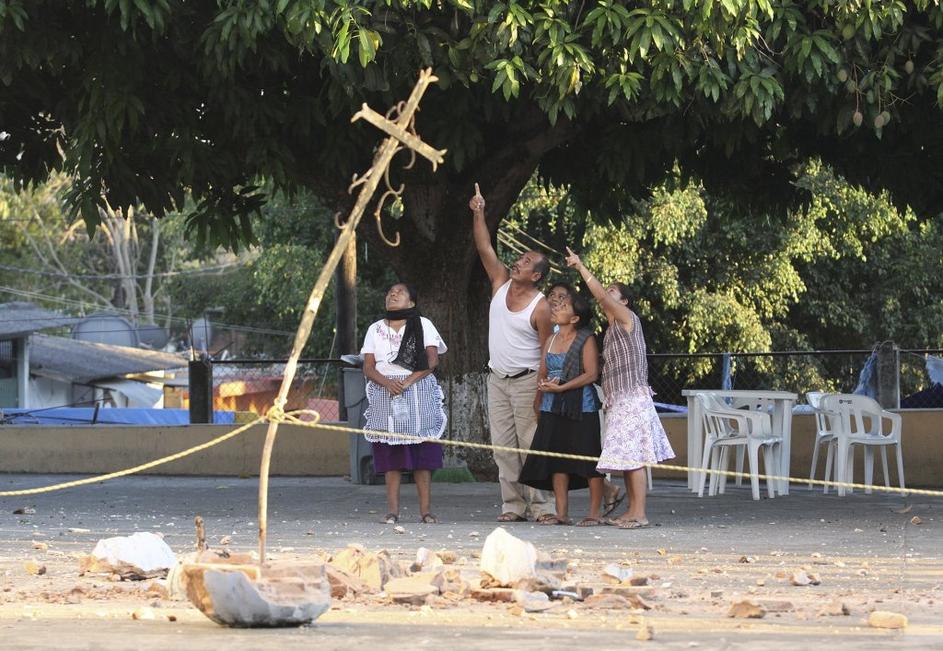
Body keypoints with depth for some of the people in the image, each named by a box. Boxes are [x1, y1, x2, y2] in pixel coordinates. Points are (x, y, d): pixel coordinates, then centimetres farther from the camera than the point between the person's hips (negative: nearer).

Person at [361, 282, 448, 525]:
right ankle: (393, 510, -5)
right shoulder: (376, 329, 15)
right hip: (385, 393, 2)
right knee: (390, 454, -4)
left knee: (422, 452, -6)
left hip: (418, 393, -2)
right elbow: (368, 367, 6)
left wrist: (409, 380, -16)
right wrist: (387, 383, -13)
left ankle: (425, 509, -6)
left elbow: (432, 359, -2)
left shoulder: (422, 325, 9)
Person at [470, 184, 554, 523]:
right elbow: (485, 249, 1)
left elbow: (548, 352, -12)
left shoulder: (540, 307, -12)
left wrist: (542, 391, -18)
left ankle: (539, 504, -5)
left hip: (526, 380, -6)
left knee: (531, 444, -6)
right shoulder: (501, 282, 5)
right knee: (503, 446, 4)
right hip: (497, 379, 6)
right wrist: (478, 214, -10)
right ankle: (513, 505, 6)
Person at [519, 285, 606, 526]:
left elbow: (591, 374, -14)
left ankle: (594, 513, 1)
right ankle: (562, 513, 9)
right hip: (553, 407, 7)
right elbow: (542, 373, 17)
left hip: (580, 407, -7)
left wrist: (561, 387, -17)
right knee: (556, 460, 5)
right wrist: (543, 384, -8)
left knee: (588, 460, -4)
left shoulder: (586, 340, -6)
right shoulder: (551, 340, 13)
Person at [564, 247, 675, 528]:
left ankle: (639, 513, -13)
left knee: (633, 457, -11)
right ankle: (632, 511, 11)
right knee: (627, 458, 8)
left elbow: (601, 296, -16)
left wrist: (581, 267, -13)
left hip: (632, 397, -9)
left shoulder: (627, 319, -5)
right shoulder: (610, 330, 20)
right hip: (618, 400, 9)